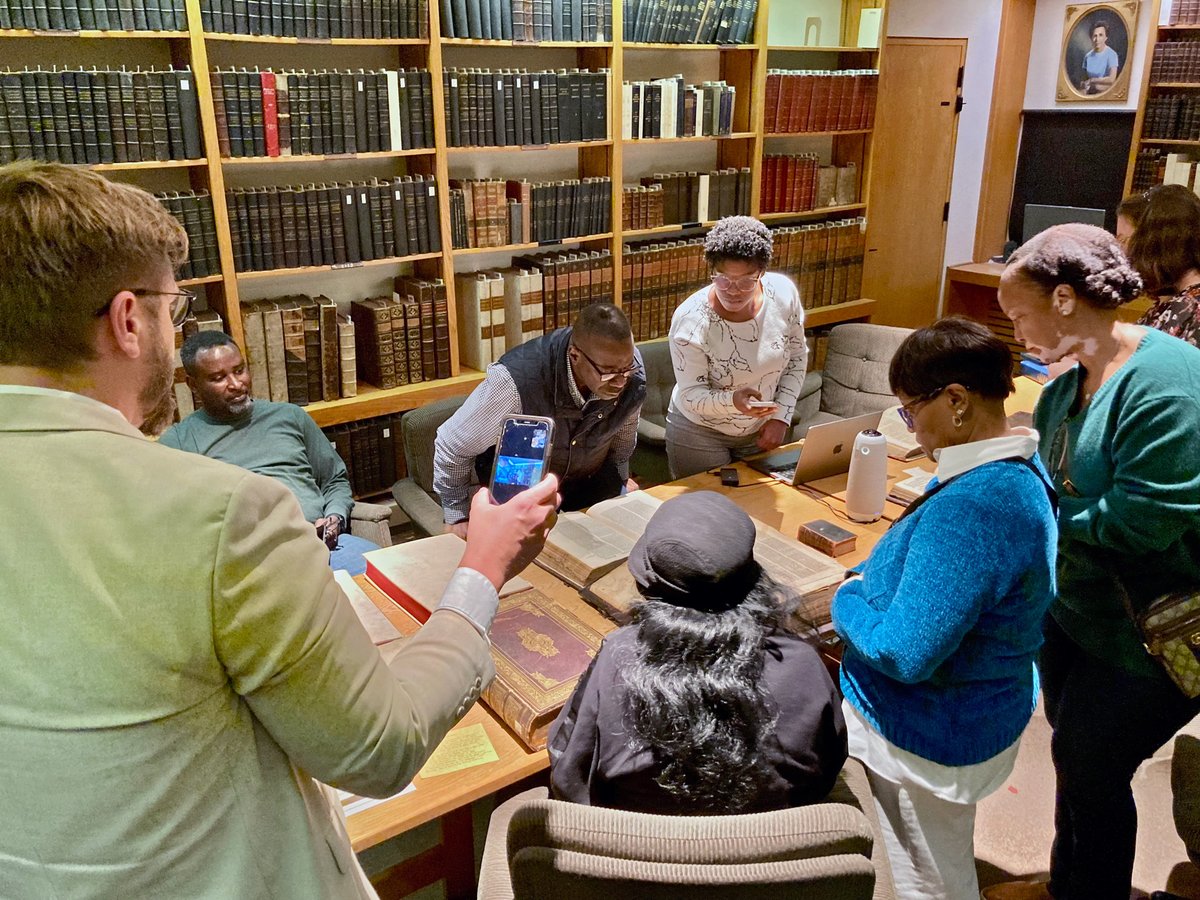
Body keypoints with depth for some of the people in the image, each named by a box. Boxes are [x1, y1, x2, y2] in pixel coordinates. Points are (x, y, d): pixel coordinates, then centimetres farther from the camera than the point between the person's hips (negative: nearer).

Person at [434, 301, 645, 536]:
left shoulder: (633, 375, -26)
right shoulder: (517, 381, -40)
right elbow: (452, 445, -23)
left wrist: (620, 476, 15)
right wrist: (457, 515, -13)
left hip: (593, 481, 3)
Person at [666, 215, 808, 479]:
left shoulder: (784, 293, -15)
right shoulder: (690, 320, -26)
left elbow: (797, 358, 0)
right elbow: (691, 395, -21)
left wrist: (781, 417, -7)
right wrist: (733, 400, -41)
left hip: (761, 429, 4)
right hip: (700, 433, -4)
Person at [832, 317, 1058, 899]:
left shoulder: (969, 508, -34)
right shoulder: (1022, 469, -1)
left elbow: (904, 653, -33)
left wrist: (846, 603, -14)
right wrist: (872, 581, 1)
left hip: (925, 741, -9)